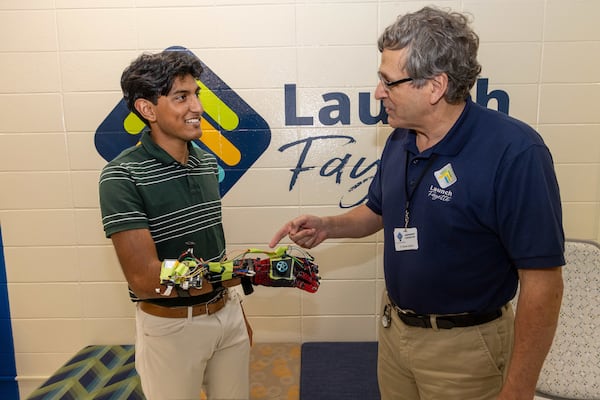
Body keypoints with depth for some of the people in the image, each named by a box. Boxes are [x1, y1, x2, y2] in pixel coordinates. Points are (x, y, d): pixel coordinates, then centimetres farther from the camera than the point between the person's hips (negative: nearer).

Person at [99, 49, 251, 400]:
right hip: (171, 325, -5)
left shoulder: (208, 163, 2)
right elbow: (144, 278, -23)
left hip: (226, 313, 6)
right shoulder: (123, 176, -18)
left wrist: (236, 308, 15)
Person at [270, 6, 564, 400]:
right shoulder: (400, 140, -3)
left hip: (463, 345, -6)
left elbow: (542, 282, -23)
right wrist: (328, 225, -6)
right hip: (394, 325, 7)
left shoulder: (513, 152, -25)